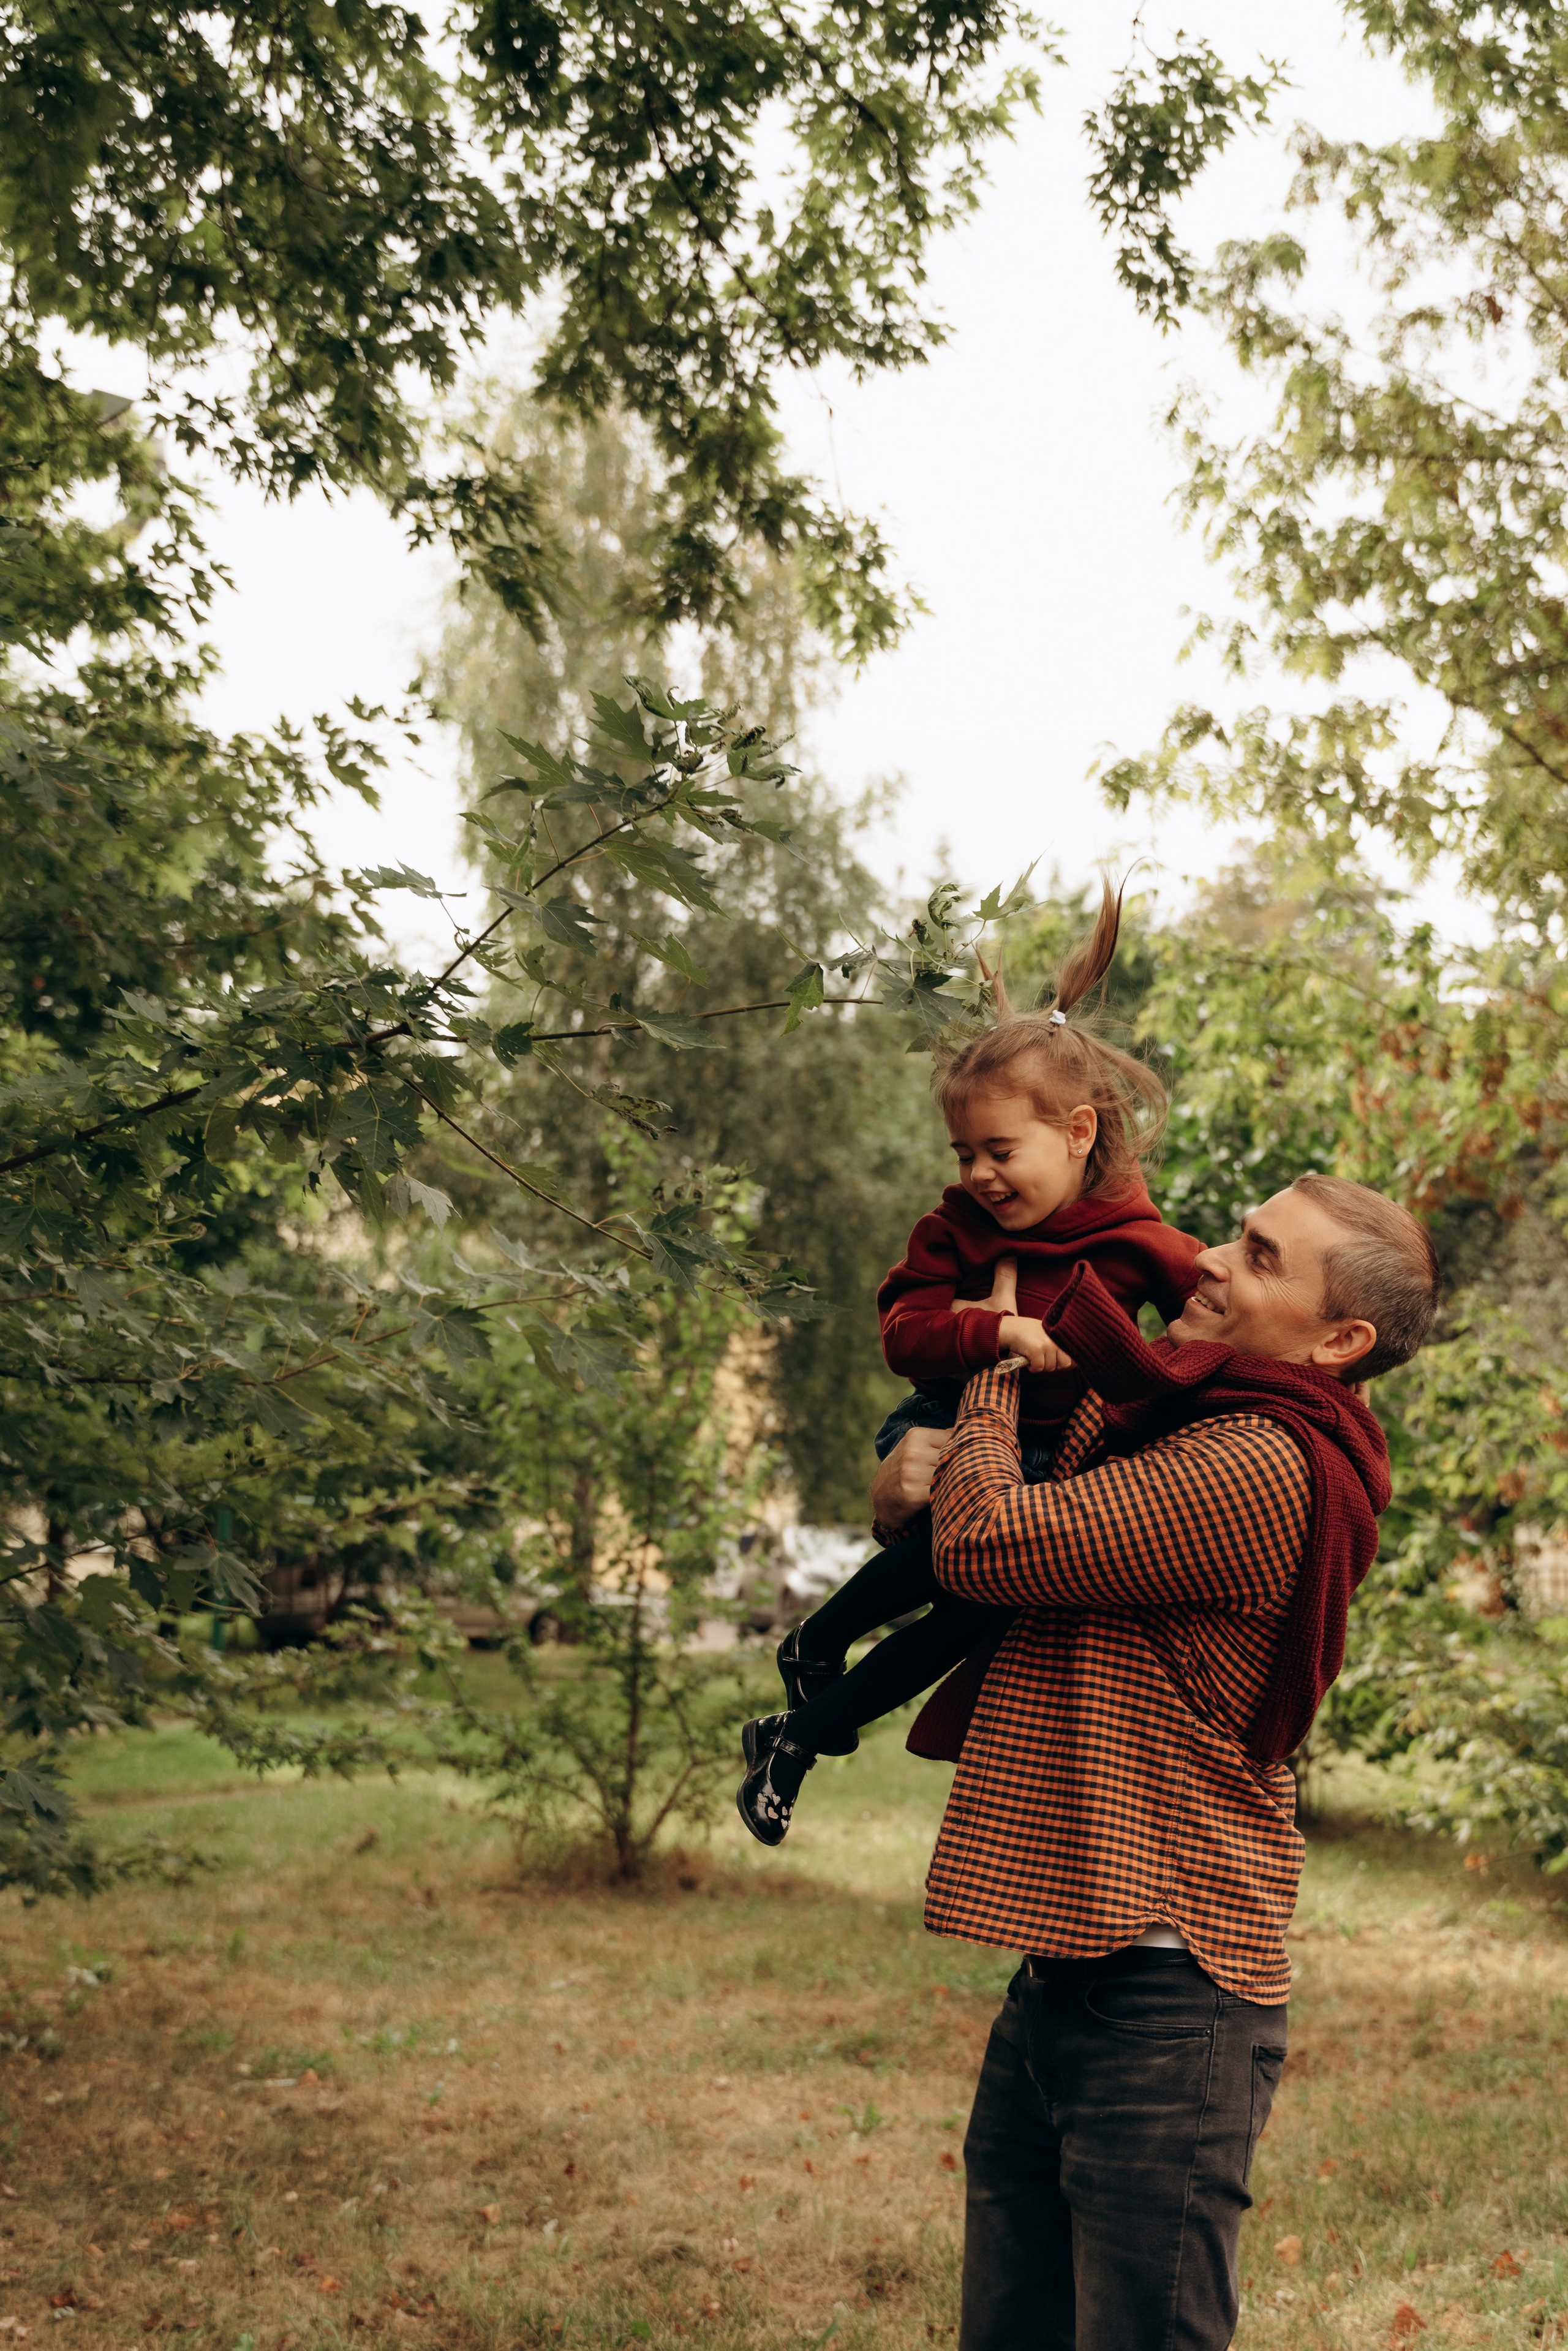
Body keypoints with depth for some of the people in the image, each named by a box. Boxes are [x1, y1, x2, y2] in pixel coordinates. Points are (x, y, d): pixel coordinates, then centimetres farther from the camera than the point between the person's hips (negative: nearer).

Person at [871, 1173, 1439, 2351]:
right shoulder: (1182, 1427, 13)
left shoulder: (1262, 1468, -18)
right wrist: (934, 1450, 0)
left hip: (1161, 2001, -10)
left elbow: (984, 1544, -19)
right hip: (1059, 1984, 10)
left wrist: (1000, 1355, 0)